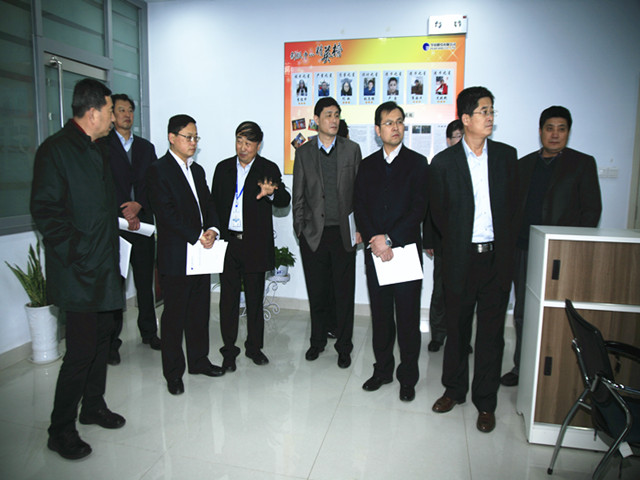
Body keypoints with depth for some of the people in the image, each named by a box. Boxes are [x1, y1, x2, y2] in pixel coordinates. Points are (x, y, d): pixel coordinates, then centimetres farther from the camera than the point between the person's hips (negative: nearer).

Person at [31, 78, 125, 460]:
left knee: (102, 338, 17)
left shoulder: (96, 150, 15)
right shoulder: (56, 149, -12)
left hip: (104, 267, 9)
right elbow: (45, 211, -17)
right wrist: (76, 253, -17)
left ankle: (94, 406, 35)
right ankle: (61, 431, 15)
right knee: (81, 350, -3)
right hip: (79, 272, -9)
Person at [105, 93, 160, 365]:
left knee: (145, 280, 9)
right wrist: (124, 214, -13)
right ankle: (112, 341, 11)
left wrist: (138, 205, -7)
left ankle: (149, 332, 22)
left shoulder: (146, 147, 16)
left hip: (142, 222, 4)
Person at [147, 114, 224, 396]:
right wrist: (197, 237, -18)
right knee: (174, 316, 4)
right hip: (175, 257, -7)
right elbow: (167, 214, -17)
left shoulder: (197, 170, 16)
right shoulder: (159, 170, -8)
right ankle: (173, 372, 18)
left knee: (200, 312, 16)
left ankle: (198, 360, 31)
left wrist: (212, 230, -6)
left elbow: (208, 204, 13)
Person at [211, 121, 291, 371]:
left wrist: (271, 193, -34)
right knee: (228, 299, 9)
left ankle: (254, 346, 28)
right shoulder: (223, 168, 8)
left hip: (255, 245, -2)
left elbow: (285, 200, -12)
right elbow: (214, 203, 11)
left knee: (255, 298, 11)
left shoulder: (269, 169, 0)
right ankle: (229, 350, 22)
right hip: (227, 243, 2)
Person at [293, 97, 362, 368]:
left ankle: (343, 346, 22)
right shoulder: (304, 152, 6)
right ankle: (317, 341, 30)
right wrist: (299, 229, 1)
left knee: (344, 292, 6)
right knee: (317, 292, 11)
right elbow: (298, 195, 6)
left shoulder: (352, 149, 5)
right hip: (313, 233, 1)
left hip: (343, 233, 0)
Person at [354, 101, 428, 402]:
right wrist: (373, 240, -11)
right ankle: (383, 370, 27)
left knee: (408, 318, 4)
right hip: (375, 252, 3)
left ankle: (407, 377, 19)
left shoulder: (417, 163, 2)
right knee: (380, 315, 12)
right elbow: (359, 207, 4)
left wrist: (390, 239, -15)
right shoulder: (367, 165, 11)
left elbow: (419, 208, -7)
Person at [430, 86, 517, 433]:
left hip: (496, 258, 1)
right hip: (460, 258, -1)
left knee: (491, 332, 7)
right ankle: (454, 389, 32)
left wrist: (503, 242, 3)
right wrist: (458, 240, 7)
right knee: (456, 329, 13)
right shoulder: (444, 161, -1)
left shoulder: (506, 155, 5)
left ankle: (485, 402, 23)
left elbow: (512, 203, 8)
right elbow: (438, 211, 5)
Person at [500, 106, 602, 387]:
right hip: (524, 250, 4)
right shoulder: (524, 164, 15)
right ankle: (521, 368, 23)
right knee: (523, 313, 10)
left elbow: (591, 209, 0)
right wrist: (510, 243, 7)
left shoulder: (582, 163, 4)